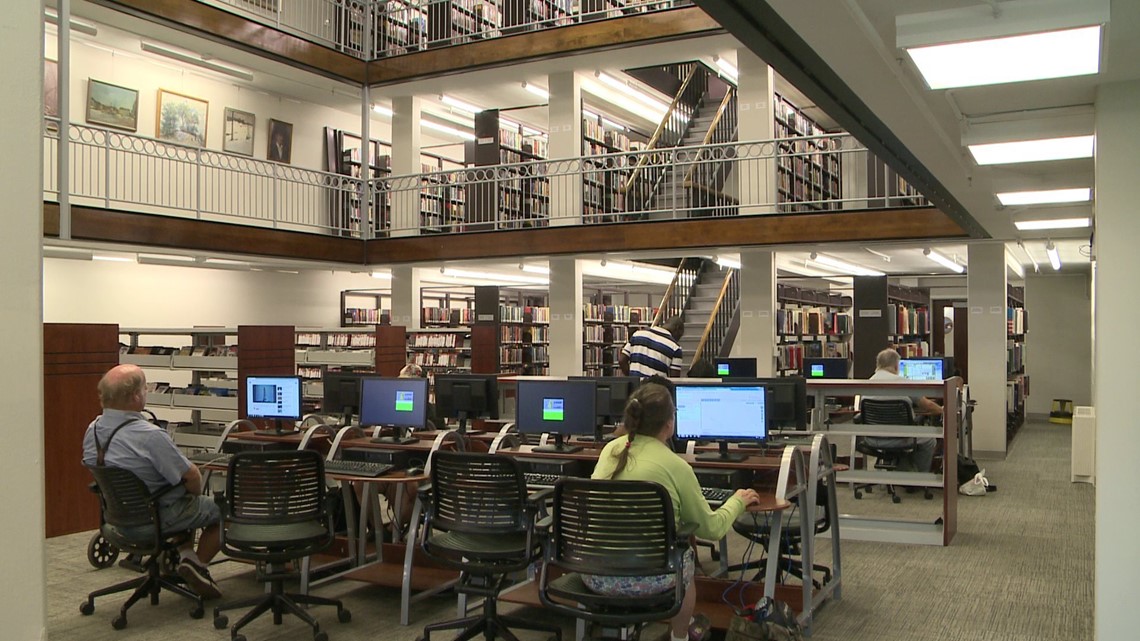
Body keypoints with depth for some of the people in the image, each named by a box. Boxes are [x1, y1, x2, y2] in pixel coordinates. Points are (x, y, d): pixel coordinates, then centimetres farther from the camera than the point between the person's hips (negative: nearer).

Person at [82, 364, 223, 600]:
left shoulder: (93, 430, -6)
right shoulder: (150, 436, -31)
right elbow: (191, 476, -23)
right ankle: (198, 564, 9)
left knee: (181, 503, 33)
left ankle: (185, 554, 20)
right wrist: (195, 495, 1)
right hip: (157, 516, -8)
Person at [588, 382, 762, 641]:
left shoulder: (611, 449, 2)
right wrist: (738, 501, 19)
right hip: (645, 578, -5)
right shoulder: (676, 467, -10)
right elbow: (711, 528, 1)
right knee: (685, 556, 27)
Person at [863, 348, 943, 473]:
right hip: (896, 441, -5)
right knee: (928, 442, 24)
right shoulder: (902, 382, -12)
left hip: (872, 441, 5)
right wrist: (942, 410, 22)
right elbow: (928, 406, -3)